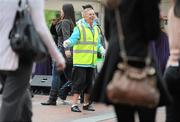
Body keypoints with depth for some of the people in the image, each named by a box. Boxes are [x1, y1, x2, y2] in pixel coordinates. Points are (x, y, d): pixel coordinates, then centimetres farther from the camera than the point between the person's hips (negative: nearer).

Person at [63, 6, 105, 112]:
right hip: (80, 61, -7)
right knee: (79, 81, -10)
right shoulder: (79, 27, -6)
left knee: (89, 82, 12)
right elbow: (73, 39, -19)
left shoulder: (96, 28, 15)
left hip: (91, 62, 7)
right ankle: (74, 104, -7)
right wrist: (67, 43, -39)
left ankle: (86, 103, 23)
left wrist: (103, 51, 8)